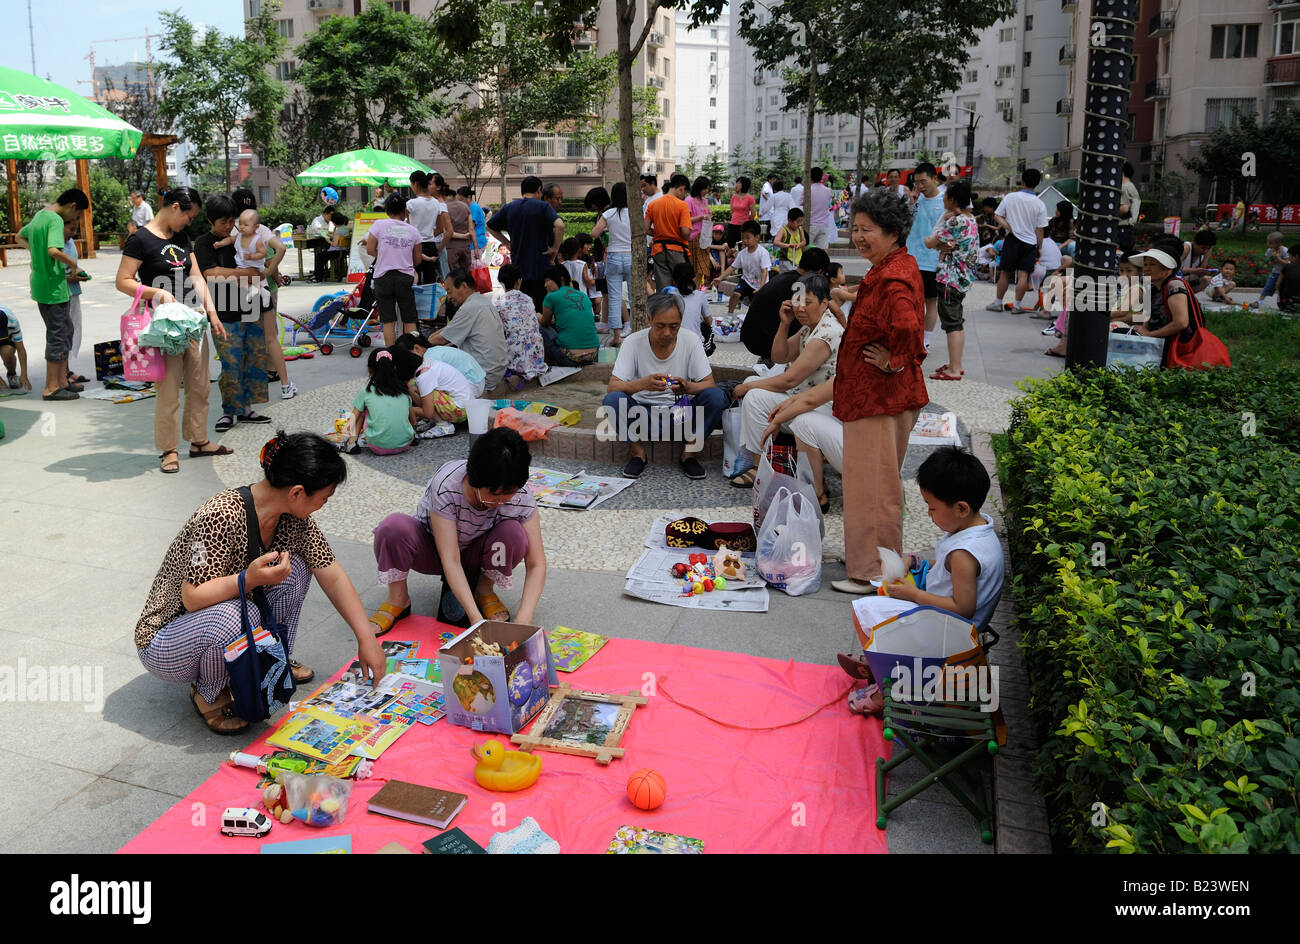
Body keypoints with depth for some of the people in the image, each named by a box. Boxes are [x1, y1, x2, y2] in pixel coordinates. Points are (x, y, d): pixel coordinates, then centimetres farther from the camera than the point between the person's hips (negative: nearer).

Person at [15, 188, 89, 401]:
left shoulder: (39, 216, 13)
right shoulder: (55, 220, -17)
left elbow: (20, 237, 29)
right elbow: (54, 250, -31)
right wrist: (72, 262, -14)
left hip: (40, 285, 10)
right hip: (53, 288, -10)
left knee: (65, 332, 17)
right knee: (57, 336, -2)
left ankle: (62, 381, 23)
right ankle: (51, 388, 3)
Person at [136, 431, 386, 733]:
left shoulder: (293, 517, -9)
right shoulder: (222, 516, -32)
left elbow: (333, 577, -3)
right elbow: (193, 597, -30)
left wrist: (367, 638, -7)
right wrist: (249, 579, -45)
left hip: (224, 617, 7)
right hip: (164, 642, -7)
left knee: (293, 569, -9)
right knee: (232, 615, -37)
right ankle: (208, 693, -6)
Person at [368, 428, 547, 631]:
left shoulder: (520, 496, -26)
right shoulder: (445, 485, -34)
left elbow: (536, 564, -24)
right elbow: (450, 559, -35)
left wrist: (523, 621, -38)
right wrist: (475, 617, -43)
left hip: (474, 554, 2)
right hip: (432, 549, -1)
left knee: (514, 533, -31)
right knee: (394, 526, -34)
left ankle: (484, 590, -3)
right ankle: (398, 600, -9)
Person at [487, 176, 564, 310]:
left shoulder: (508, 208, 9)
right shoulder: (543, 206, -5)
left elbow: (490, 227, 18)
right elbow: (559, 225, -22)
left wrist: (507, 243, 16)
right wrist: (556, 249, -11)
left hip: (517, 267, 5)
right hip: (540, 268, -4)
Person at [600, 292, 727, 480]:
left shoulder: (691, 341, -8)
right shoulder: (633, 342, -11)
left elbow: (709, 385, -11)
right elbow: (611, 387, -18)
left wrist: (687, 387, -35)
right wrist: (642, 383, -39)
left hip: (681, 412, 1)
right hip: (642, 413, -1)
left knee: (716, 396, -25)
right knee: (612, 400, -29)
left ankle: (689, 453, -8)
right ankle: (637, 452, -7)